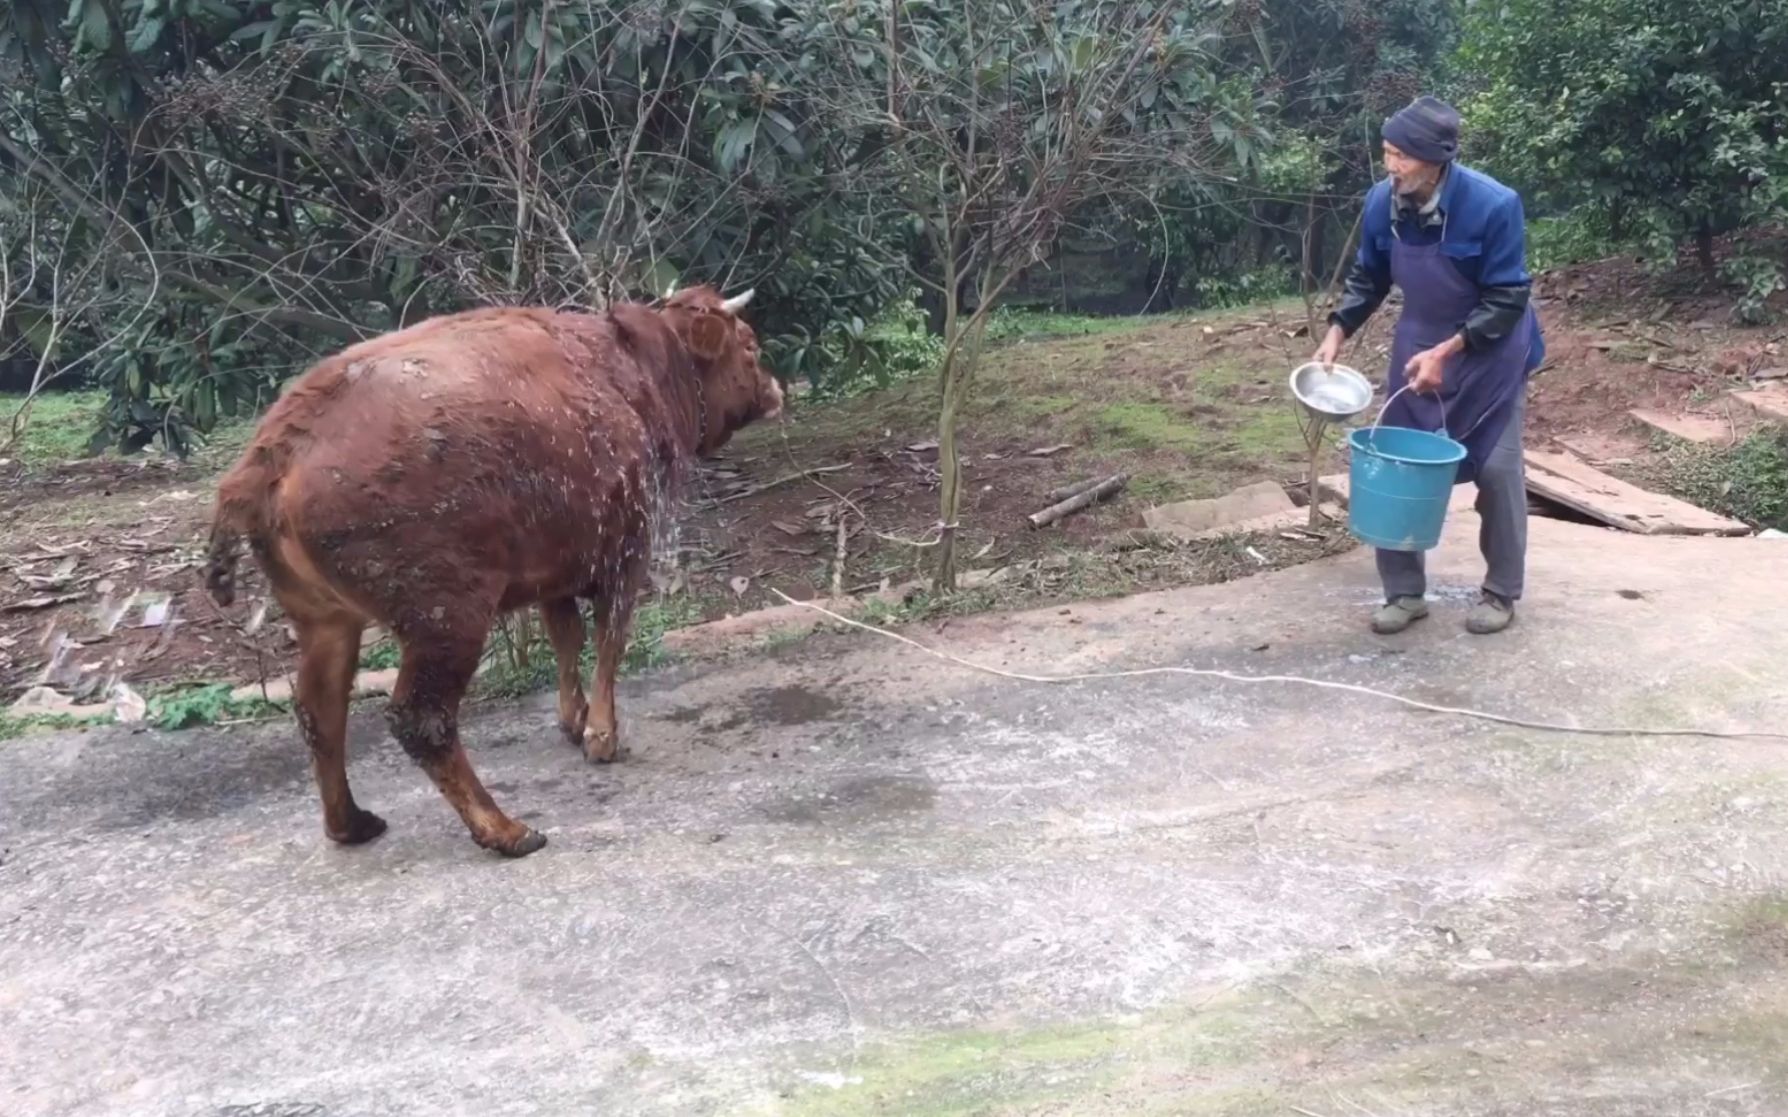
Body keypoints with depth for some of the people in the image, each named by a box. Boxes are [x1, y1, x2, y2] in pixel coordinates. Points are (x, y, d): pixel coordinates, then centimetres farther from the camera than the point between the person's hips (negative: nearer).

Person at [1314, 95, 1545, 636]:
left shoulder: (1494, 205, -28)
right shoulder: (1382, 201, -14)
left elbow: (1507, 301, -22)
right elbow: (1368, 278, 4)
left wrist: (1447, 352, -28)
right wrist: (1337, 333, -9)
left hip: (1490, 353, -4)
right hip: (1418, 347, 4)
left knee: (1497, 468, 0)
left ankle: (1501, 592, 16)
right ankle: (1405, 592, 12)